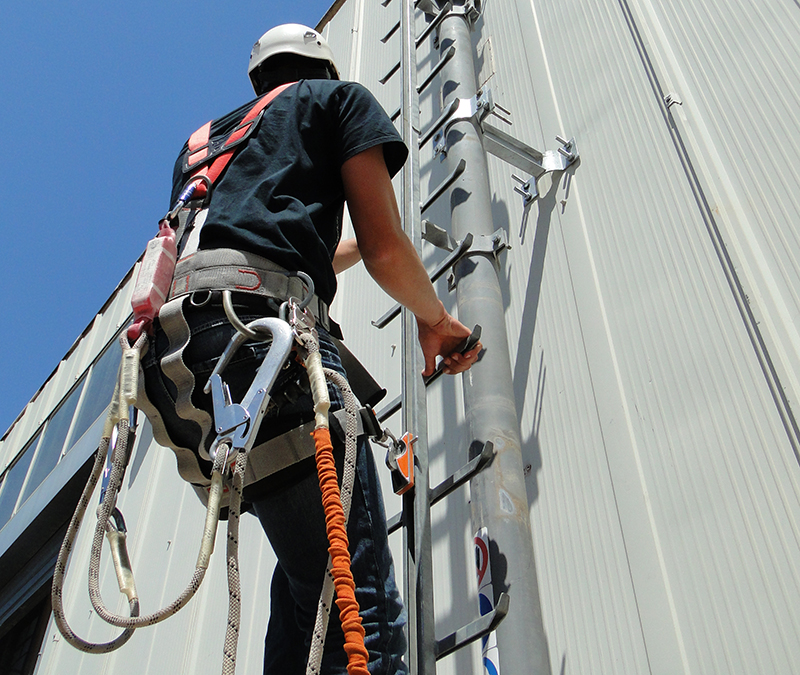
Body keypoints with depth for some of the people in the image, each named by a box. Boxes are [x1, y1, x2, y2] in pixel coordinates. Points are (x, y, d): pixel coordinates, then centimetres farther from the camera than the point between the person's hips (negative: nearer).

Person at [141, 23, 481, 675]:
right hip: (261, 335, -7)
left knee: (307, 573, 18)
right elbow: (386, 248, 7)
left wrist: (341, 250, 64)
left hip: (170, 363, 8)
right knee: (358, 607, -12)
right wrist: (436, 319, 26)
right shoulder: (341, 98, 20)